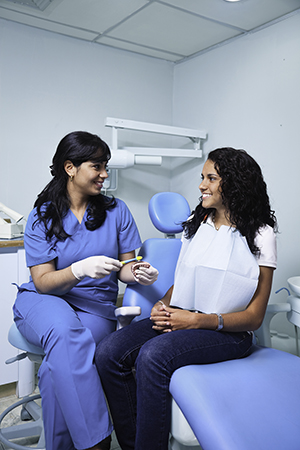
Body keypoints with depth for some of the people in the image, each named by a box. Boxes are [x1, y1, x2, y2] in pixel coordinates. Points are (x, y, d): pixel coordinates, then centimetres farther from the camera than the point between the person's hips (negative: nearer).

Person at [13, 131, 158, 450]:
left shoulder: (116, 211, 3)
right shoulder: (42, 217, -2)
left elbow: (123, 268, 7)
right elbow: (43, 282, -8)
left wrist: (138, 273, -18)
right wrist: (80, 270, -28)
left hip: (96, 305, 1)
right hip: (44, 302, -1)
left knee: (62, 360, -30)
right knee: (65, 331, -36)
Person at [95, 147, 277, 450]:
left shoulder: (259, 235, -4)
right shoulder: (196, 223, 14)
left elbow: (254, 317, -5)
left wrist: (197, 320, -17)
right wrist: (163, 305, -3)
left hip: (228, 331, -5)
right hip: (181, 317, 6)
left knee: (153, 356, -33)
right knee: (108, 352, -18)